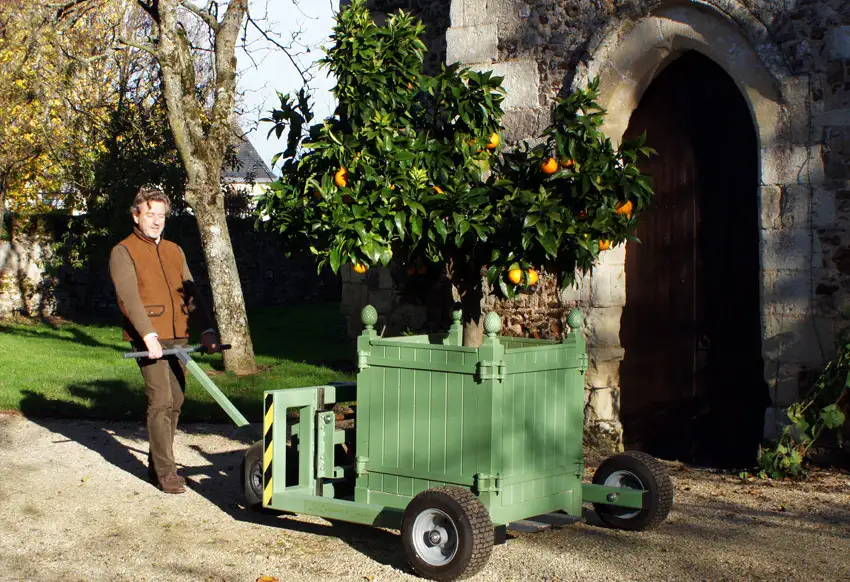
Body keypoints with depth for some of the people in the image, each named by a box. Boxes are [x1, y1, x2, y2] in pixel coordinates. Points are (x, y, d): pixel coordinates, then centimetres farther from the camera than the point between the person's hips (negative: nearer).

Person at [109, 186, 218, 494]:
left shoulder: (174, 251, 19)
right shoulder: (123, 252, -1)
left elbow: (191, 293, 15)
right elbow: (130, 297, -14)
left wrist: (207, 329, 2)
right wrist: (149, 335, -25)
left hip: (178, 337, 6)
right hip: (148, 338, -6)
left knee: (175, 401, 8)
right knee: (161, 402, -12)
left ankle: (157, 464, 20)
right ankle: (165, 471, -7)